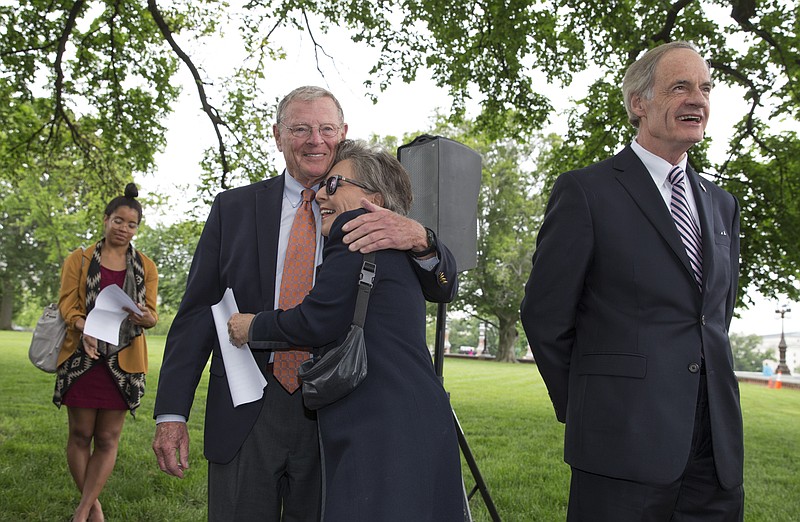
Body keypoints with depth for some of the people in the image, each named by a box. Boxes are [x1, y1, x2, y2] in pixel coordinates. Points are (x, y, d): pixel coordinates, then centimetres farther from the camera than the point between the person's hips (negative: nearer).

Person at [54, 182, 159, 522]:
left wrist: (144, 317, -20)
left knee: (108, 439, 1)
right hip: (82, 357, 0)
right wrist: (84, 328, -21)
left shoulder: (145, 267, 10)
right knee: (80, 434, 4)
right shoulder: (79, 260, 8)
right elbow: (67, 303, 0)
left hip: (123, 361, 1)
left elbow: (152, 313, 6)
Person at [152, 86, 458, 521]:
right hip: (245, 412, 0)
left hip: (333, 415, 0)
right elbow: (196, 313, 4)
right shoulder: (234, 208, 6)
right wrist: (171, 413, -3)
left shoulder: (365, 213, 4)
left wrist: (418, 238, -24)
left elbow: (443, 289, -1)